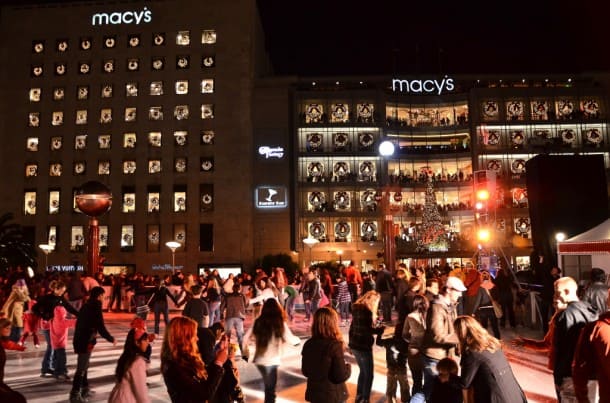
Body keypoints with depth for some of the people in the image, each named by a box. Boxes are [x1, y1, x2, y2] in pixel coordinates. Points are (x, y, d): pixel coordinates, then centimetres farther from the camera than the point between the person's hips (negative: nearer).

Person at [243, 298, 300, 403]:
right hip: (271, 361, -4)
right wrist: (298, 340, 14)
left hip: (259, 359, 5)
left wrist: (245, 353, 18)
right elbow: (290, 339, -9)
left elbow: (246, 338, 4)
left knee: (269, 387, 25)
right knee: (270, 390, 7)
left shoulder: (258, 322, 0)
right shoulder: (280, 323, -12)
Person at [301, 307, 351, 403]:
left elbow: (305, 371, 6)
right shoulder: (334, 345, -23)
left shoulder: (308, 344, -6)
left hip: (314, 393, 5)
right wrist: (348, 367, -1)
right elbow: (341, 376, -19)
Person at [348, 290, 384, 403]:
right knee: (368, 374, 6)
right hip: (363, 346, -9)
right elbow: (366, 330, -23)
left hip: (355, 345, 9)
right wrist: (381, 329, -14)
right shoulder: (366, 310, -19)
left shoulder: (357, 308, 7)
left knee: (363, 371, 23)